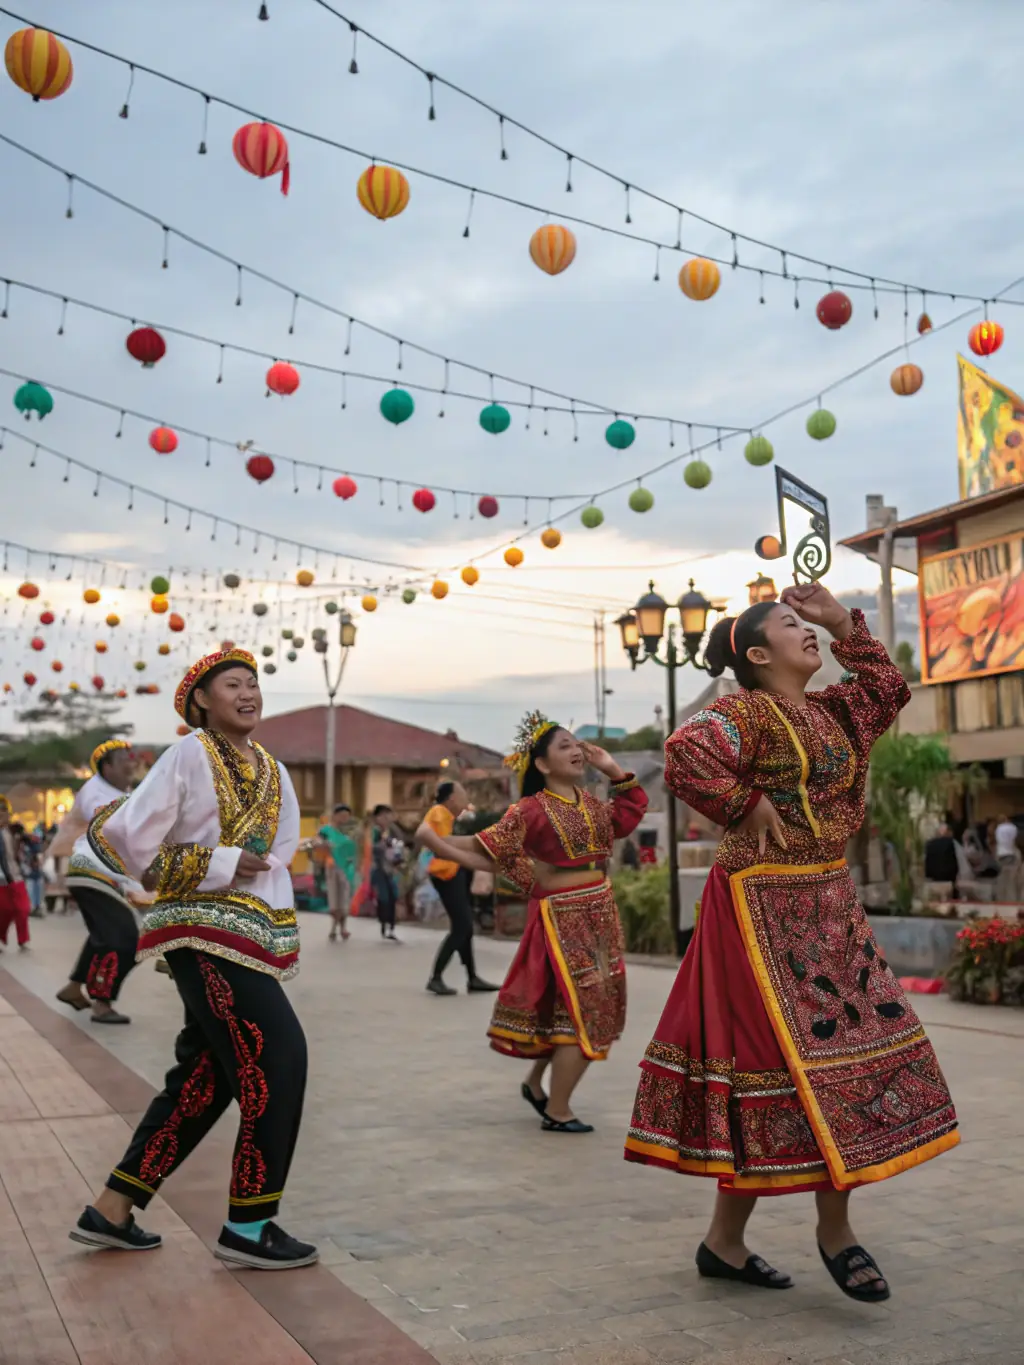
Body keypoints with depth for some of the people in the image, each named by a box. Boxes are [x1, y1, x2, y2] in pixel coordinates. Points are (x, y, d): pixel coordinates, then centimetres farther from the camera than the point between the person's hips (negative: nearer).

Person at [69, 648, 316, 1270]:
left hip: (248, 937, 8)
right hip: (207, 934, -8)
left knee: (204, 1077, 11)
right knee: (278, 1059, -11)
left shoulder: (274, 772, 12)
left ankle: (112, 1210, 23)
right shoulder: (189, 756, -9)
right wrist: (216, 868, -13)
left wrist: (281, 935, 10)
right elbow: (123, 839, -12)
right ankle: (248, 1227, 3)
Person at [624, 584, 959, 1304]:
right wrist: (746, 805, -19)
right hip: (765, 907, -9)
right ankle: (726, 1239, 10)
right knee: (779, 1052, -6)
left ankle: (835, 1226, 19)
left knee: (853, 1041, 6)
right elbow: (685, 756, -29)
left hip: (831, 904, 9)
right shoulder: (746, 713, -12)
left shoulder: (830, 712, 14)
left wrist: (845, 624, 18)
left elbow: (889, 689, 27)